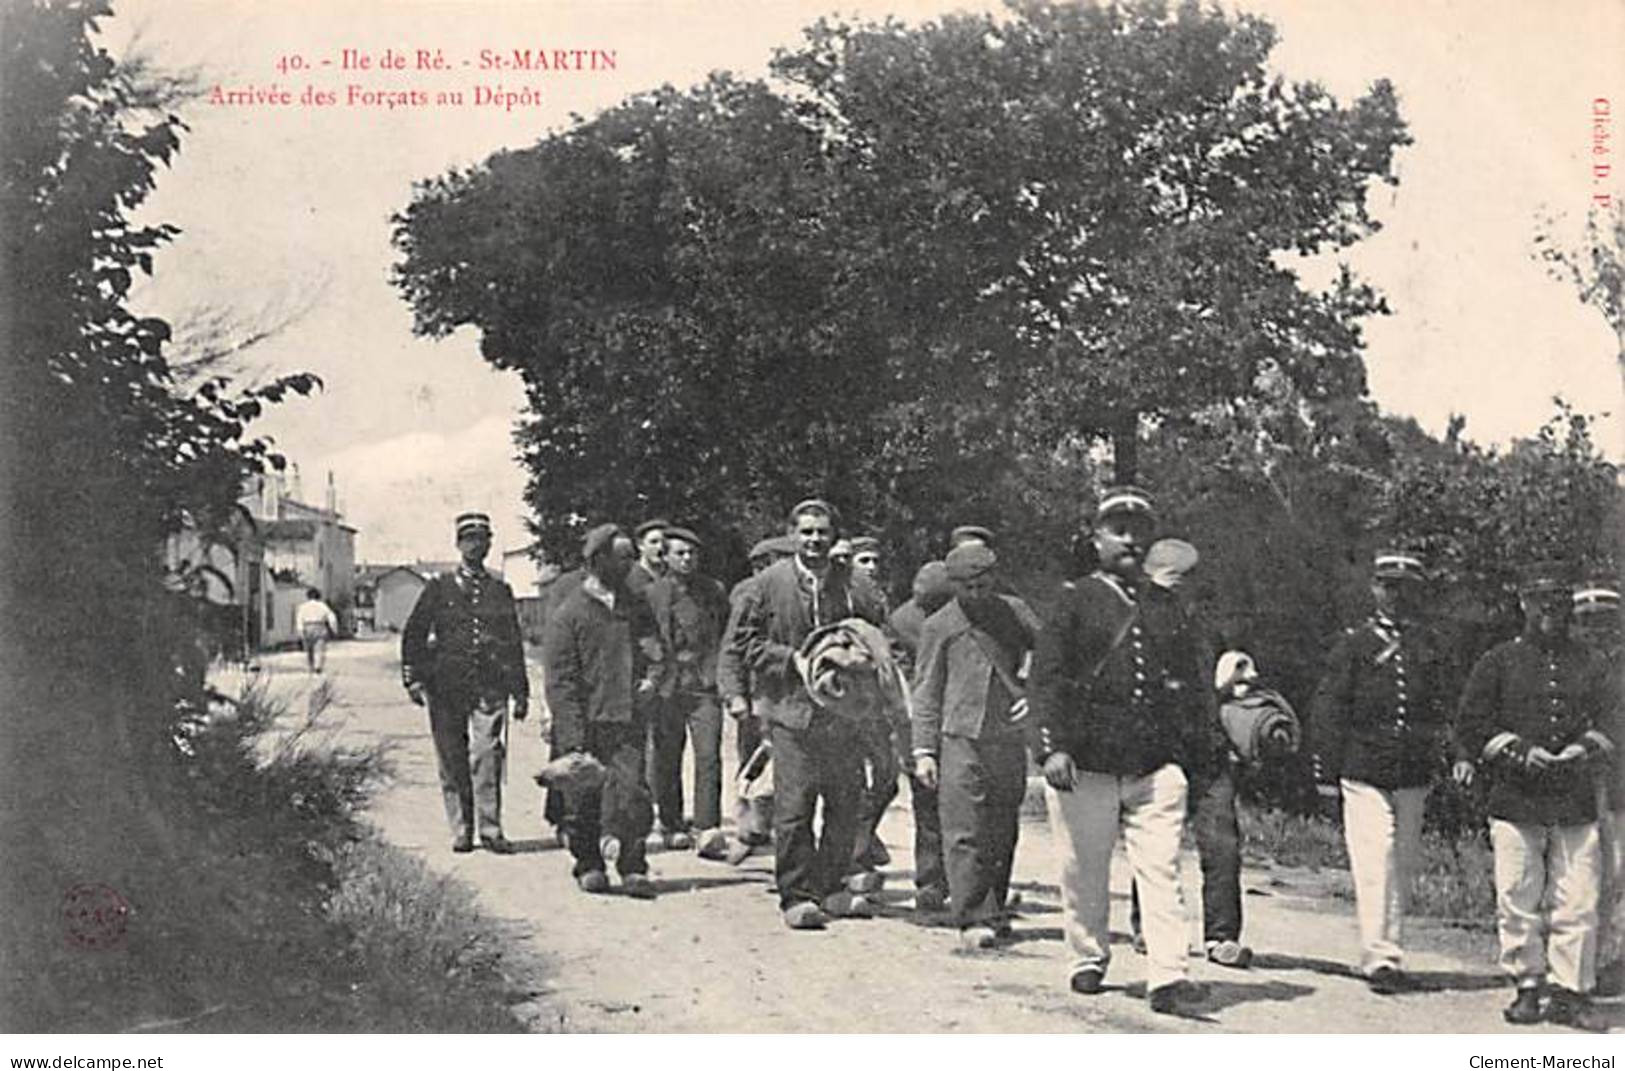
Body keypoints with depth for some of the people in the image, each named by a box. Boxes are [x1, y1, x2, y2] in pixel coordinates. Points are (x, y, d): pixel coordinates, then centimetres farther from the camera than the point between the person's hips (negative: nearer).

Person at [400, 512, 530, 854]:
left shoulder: (500, 589, 14)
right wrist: (413, 679, -2)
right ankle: (461, 830, 10)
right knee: (452, 759, 2)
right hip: (446, 685, 0)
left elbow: (514, 642, 17)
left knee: (488, 755, -11)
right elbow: (413, 633, 8)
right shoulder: (439, 586, 8)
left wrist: (521, 692, 14)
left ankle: (490, 829, -7)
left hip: (490, 686, 0)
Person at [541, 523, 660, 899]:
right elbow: (560, 681, -7)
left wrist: (651, 678, 5)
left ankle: (633, 867, -1)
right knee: (583, 800, 4)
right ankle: (588, 864, 20)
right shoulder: (569, 614, -3)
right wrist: (574, 737, -13)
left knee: (632, 793, -8)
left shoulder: (636, 608, 12)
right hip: (585, 725, -3)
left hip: (628, 721, 3)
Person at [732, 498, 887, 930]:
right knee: (794, 805, -6)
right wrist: (794, 659, -9)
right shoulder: (769, 583, 1)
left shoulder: (851, 585, 7)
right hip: (792, 706, -3)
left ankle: (832, 887, 22)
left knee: (846, 803, 8)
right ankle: (796, 895, 3)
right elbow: (746, 641, 2)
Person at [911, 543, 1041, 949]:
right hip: (960, 738, -3)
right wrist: (924, 750, 0)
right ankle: (973, 918, -8)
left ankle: (994, 911, 22)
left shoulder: (1014, 611, 11)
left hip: (1010, 738, 3)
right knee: (965, 835, -9)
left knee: (1003, 834, 9)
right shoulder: (939, 626, 5)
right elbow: (926, 691, 6)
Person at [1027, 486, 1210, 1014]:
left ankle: (1167, 977, -11)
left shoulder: (1167, 606, 15)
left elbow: (1193, 680, 20)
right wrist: (1052, 747, -14)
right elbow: (1046, 677, -3)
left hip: (1157, 767, 2)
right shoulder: (1075, 600, 3)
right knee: (1085, 872, 8)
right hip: (1086, 763, -2)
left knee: (1161, 869, -8)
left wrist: (1183, 745, 8)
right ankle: (1088, 959, 26)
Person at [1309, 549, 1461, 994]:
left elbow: (1445, 707, 15)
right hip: (1364, 771, -3)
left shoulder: (1430, 646, 12)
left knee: (1403, 865, 8)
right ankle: (1379, 957, -11)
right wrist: (1328, 768, -4)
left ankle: (1389, 950, 19)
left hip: (1414, 774, 4)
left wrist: (1457, 755, 1)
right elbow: (1328, 707, 1)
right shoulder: (1354, 644, 2)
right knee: (1374, 865, -10)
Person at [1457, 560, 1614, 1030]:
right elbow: (1473, 725, 2)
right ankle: (1527, 986, 13)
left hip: (1577, 802, 2)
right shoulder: (1498, 662, 6)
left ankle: (1572, 992, 6)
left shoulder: (1588, 665, 15)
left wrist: (1585, 749, -6)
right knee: (1518, 901, 0)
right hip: (1515, 800, -2)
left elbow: (1605, 724, 15)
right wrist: (1520, 753, -10)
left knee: (1579, 903, -2)